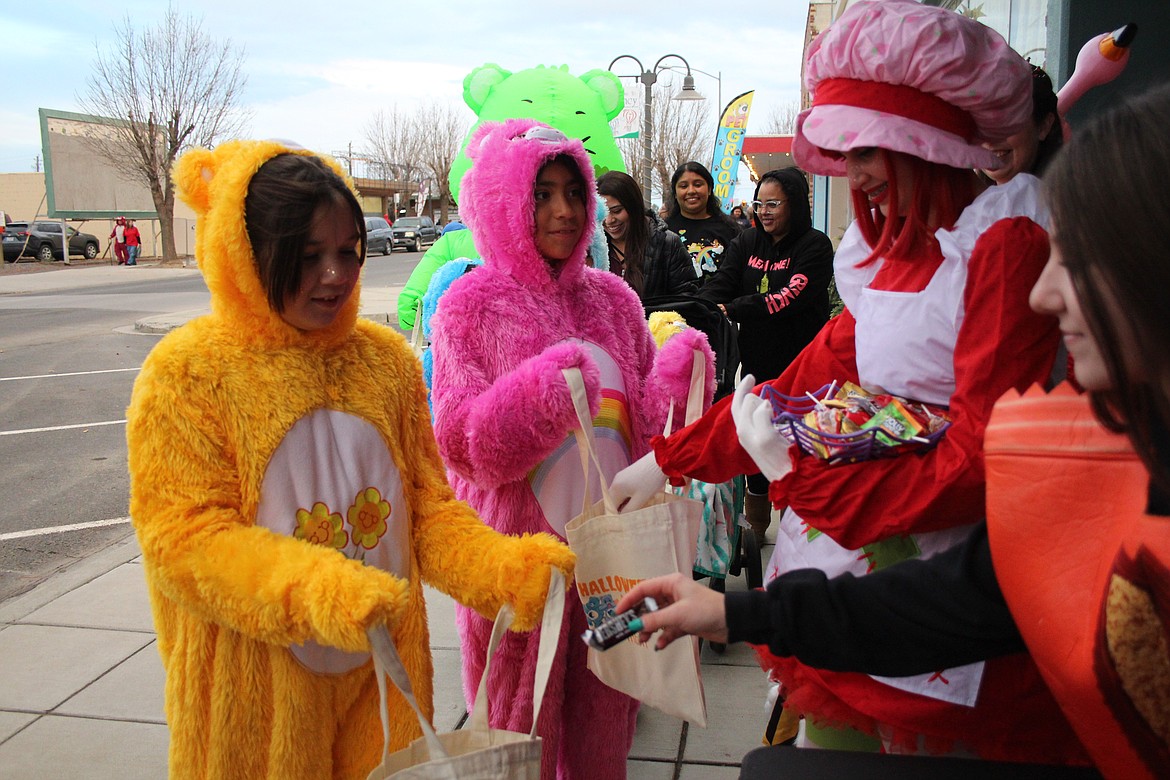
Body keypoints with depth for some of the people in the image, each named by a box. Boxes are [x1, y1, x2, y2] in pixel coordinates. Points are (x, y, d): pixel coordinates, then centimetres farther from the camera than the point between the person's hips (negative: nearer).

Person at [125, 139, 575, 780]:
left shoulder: (386, 357, 2)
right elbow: (182, 532, -15)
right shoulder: (187, 372, -10)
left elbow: (425, 504, 3)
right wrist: (318, 590, -30)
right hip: (256, 689, -3)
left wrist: (506, 566, -15)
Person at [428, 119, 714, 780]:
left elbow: (647, 425, 7)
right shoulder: (474, 303, -5)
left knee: (604, 711, 17)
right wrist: (542, 389, -26)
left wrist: (680, 373, -12)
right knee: (522, 718, 11)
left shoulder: (612, 297, 6)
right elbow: (462, 447, -12)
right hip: (519, 543, -3)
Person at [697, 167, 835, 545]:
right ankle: (755, 528, 28)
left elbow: (790, 298, -22)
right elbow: (720, 284, -5)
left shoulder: (814, 245, -8)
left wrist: (731, 310, -27)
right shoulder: (747, 242, 9)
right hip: (756, 362, 5)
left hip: (799, 363, -5)